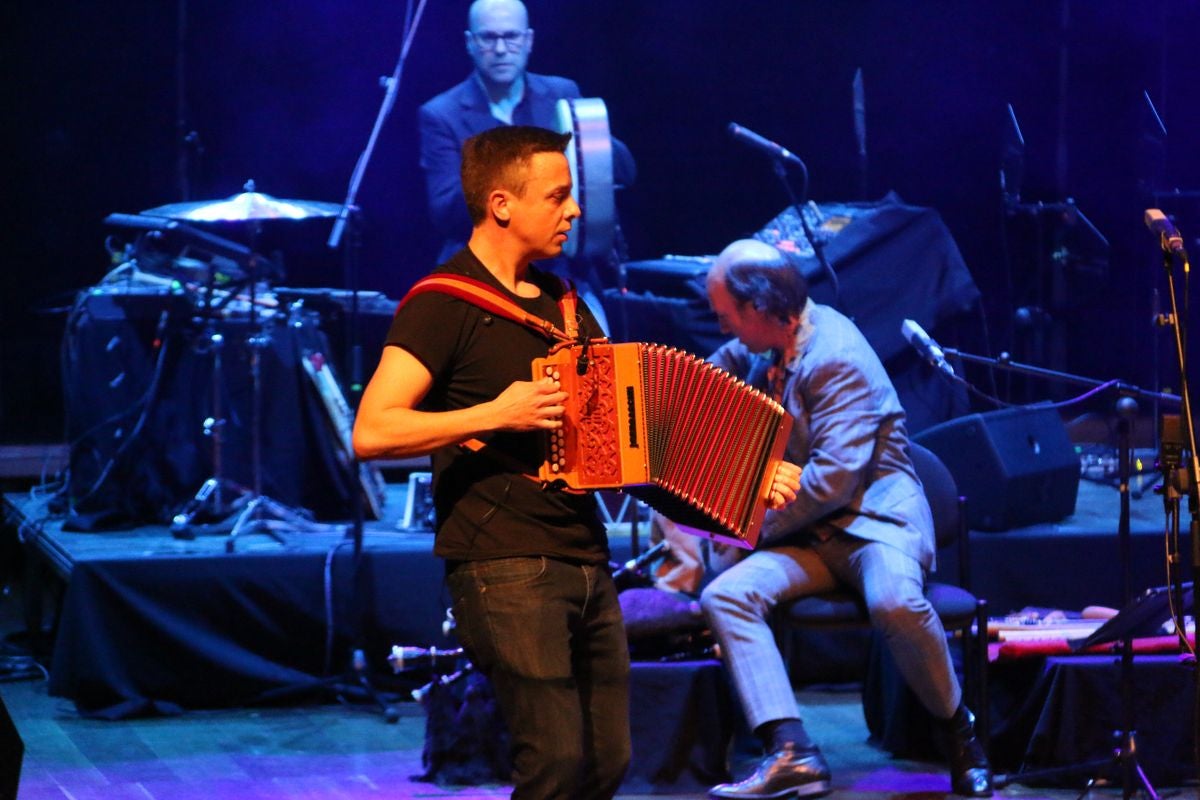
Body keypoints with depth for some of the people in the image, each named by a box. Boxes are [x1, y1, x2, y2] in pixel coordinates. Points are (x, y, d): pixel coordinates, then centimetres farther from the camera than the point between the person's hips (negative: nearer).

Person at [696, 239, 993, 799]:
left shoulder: (837, 357, -16)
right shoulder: (755, 349, 10)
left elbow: (833, 477, -23)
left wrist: (755, 525, -15)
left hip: (874, 516, -7)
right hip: (809, 533, 8)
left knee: (893, 601, -39)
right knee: (725, 594, -20)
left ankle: (961, 736, -13)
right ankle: (791, 753, -32)